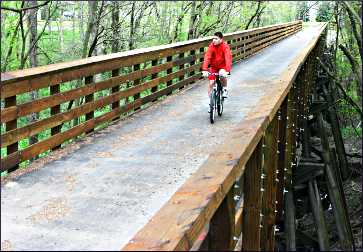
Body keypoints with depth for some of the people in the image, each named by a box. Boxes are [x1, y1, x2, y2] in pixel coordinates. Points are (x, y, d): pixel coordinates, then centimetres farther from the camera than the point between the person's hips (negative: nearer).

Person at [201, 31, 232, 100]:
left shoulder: (225, 46, -23)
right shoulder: (211, 46, -19)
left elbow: (228, 58, -34)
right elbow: (207, 57, -28)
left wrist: (227, 70, -48)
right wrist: (205, 70, -41)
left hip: (222, 66, -2)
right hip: (213, 66, 2)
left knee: (222, 76, -31)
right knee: (211, 83, -8)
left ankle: (225, 89, -2)